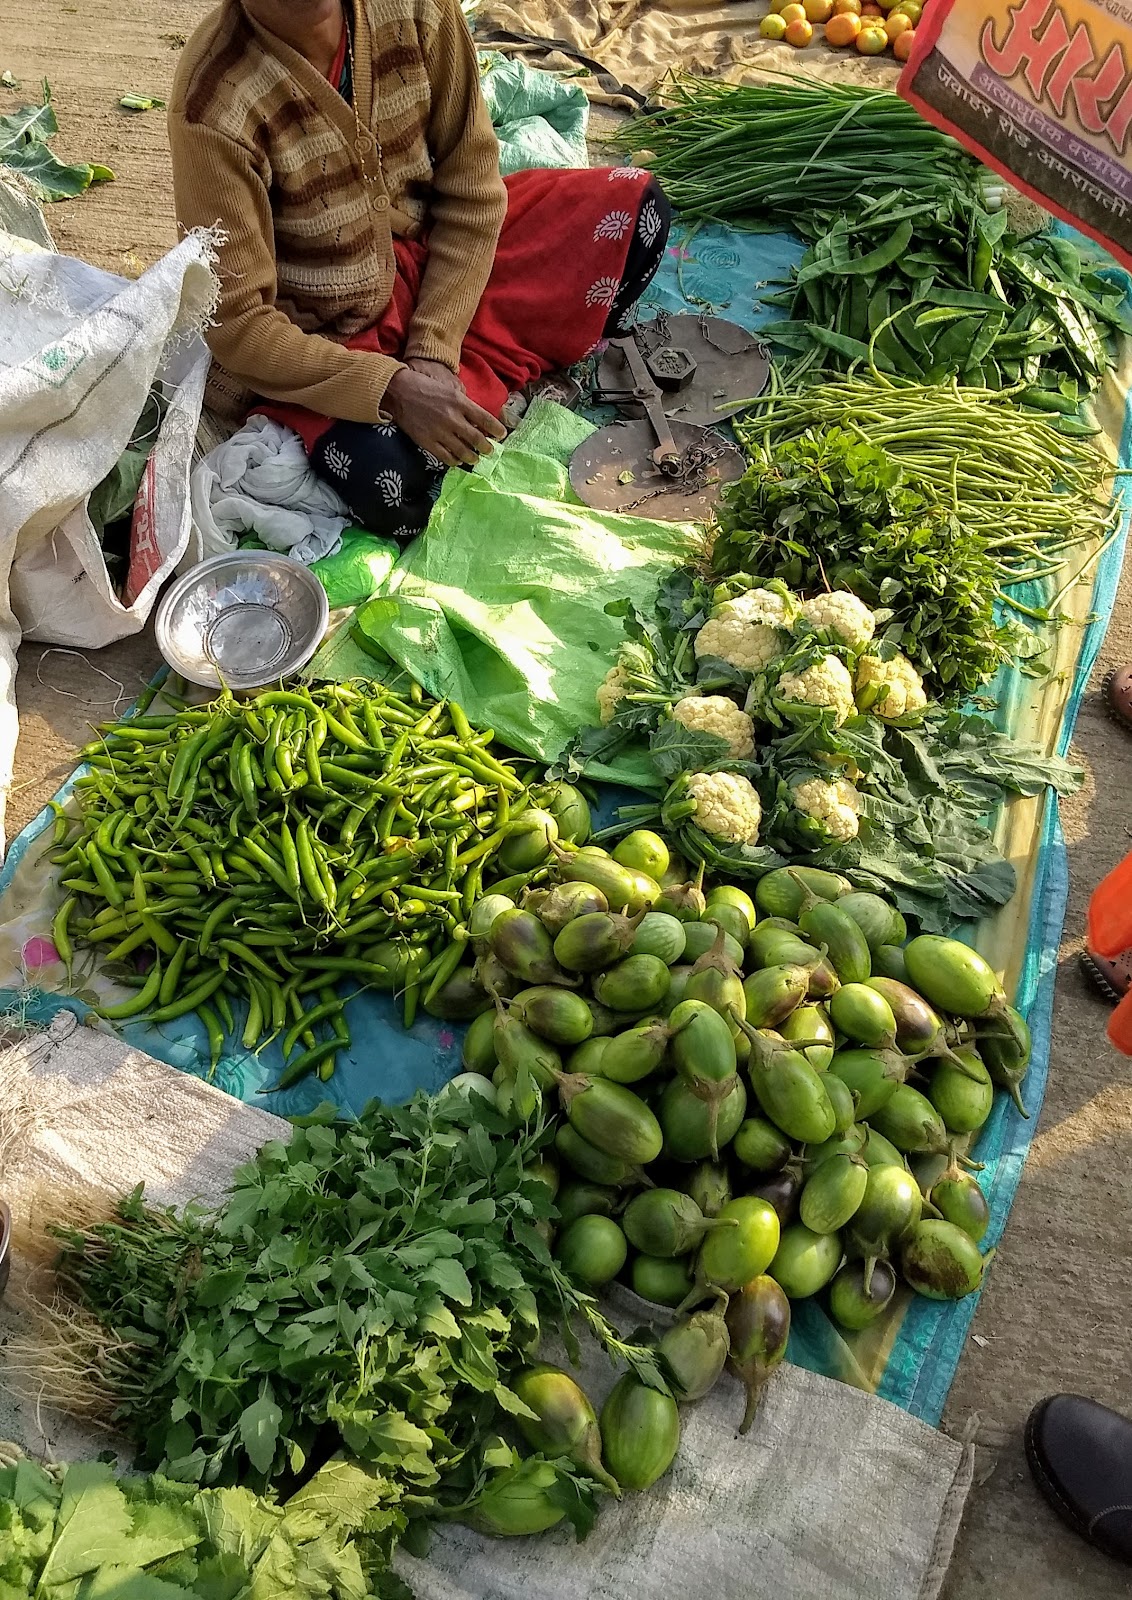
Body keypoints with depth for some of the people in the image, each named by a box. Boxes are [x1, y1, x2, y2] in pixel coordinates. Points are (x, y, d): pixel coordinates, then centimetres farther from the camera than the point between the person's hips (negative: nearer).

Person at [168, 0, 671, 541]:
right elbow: (238, 324, -23)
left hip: (431, 261, 5)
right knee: (391, 486, -34)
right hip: (311, 340, -4)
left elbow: (471, 192, -8)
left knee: (634, 208, -5)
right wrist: (393, 390, -32)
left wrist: (432, 355, -17)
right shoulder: (215, 108, -26)